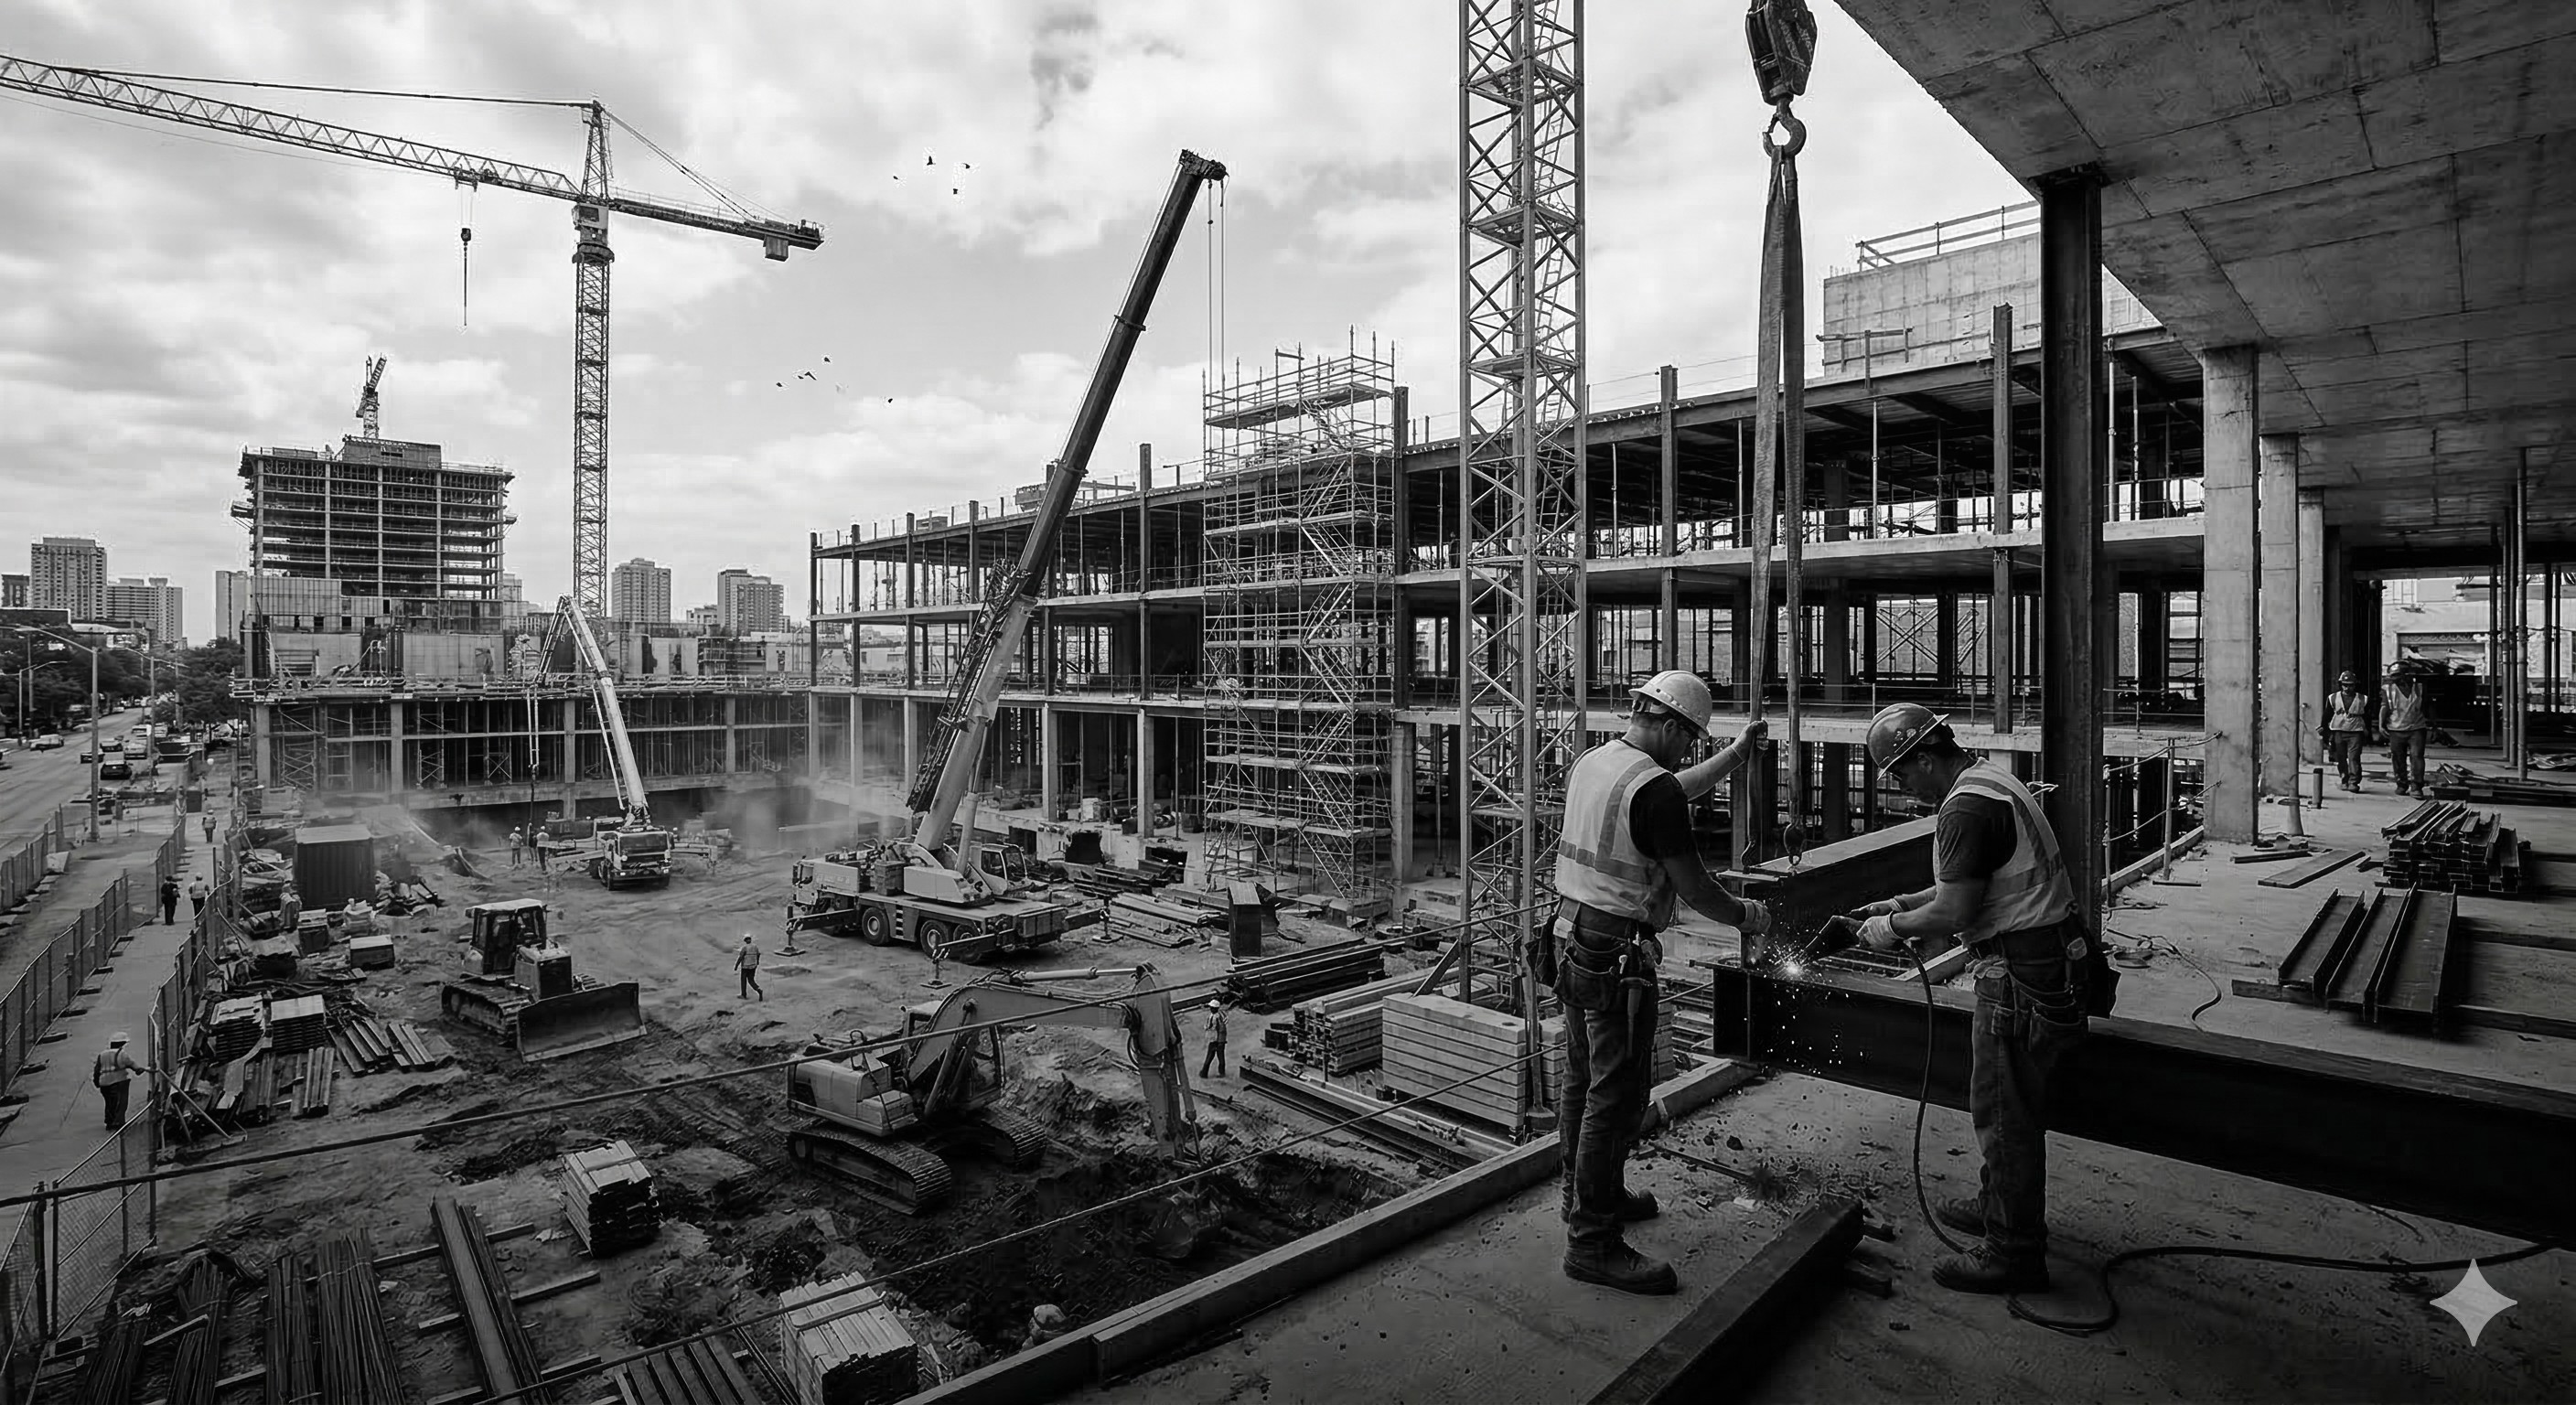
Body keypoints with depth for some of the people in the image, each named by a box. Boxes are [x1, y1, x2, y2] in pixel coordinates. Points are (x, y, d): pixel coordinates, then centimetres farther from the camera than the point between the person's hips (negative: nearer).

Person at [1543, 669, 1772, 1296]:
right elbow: (1694, 887, -12)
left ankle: (1587, 1193, 38)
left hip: (1570, 940, 9)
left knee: (1584, 1079, 21)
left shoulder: (1590, 763, 8)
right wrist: (1747, 916, 8)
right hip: (1617, 957, -9)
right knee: (1618, 1096, 0)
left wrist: (1737, 753, 33)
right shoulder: (1654, 789, -20)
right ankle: (1592, 1242, 9)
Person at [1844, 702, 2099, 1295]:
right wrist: (1901, 904, 16)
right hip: (2050, 959, 11)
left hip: (2023, 975, -11)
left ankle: (2014, 1252, 12)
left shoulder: (1966, 809, -23)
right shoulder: (1992, 780, 11)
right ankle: (1997, 1204, 38)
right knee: (2008, 1102, 22)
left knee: (2003, 1112, 1)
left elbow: (1954, 913, -24)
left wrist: (1891, 928, -8)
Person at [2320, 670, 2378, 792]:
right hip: (2338, 731, 1)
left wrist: (2367, 732, 9)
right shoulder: (2333, 698, 6)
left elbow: (2367, 718, 11)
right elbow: (2327, 715, 13)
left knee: (2354, 758, -9)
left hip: (2355, 732, -1)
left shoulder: (2363, 699, 5)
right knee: (2341, 758, 5)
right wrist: (2322, 727, 8)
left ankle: (2354, 782, -9)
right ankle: (2345, 780, 15)